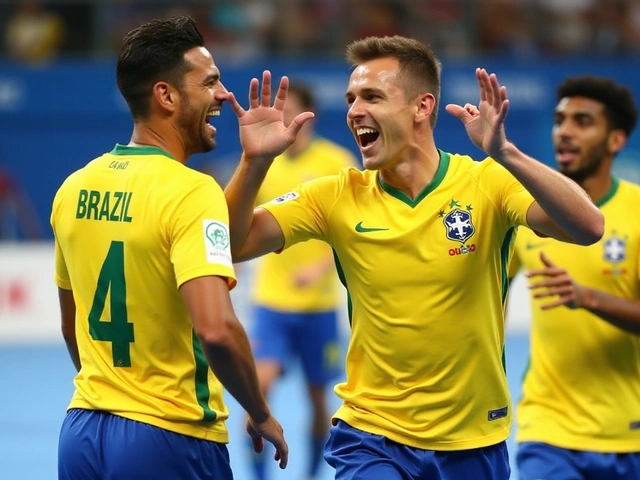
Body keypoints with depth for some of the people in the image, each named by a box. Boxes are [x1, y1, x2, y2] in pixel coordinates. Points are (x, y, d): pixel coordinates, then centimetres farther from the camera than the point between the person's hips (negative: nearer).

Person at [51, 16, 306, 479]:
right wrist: (262, 417, -12)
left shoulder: (74, 188, 6)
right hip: (168, 440, -6)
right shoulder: (191, 192, -15)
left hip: (81, 433, 6)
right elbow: (215, 329, -26)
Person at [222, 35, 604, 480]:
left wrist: (504, 154, -37)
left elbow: (588, 228, -24)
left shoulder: (486, 184, -9)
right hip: (371, 439, 0)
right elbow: (235, 243, -9)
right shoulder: (337, 196, -3)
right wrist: (255, 161, -25)